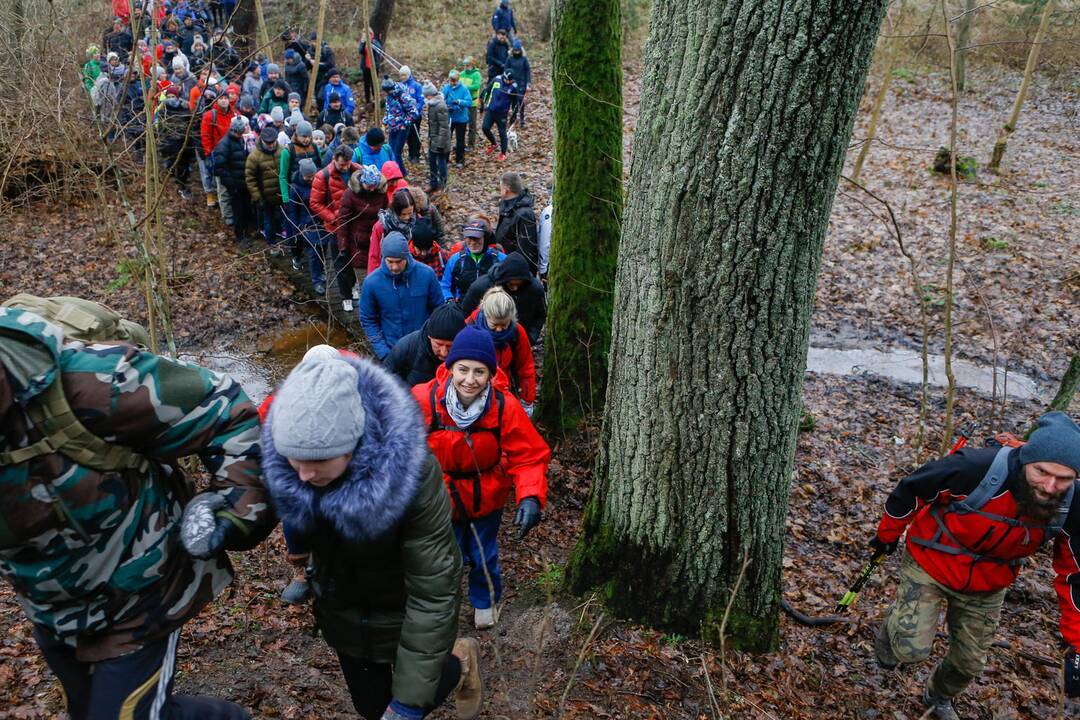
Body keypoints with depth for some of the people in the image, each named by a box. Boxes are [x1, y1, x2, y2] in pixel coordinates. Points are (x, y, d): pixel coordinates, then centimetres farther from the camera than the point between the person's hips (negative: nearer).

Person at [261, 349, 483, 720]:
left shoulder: (409, 473, -38)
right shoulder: (280, 462, -27)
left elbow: (431, 595, -31)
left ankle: (461, 661, 41)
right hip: (343, 606, 4)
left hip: (406, 607, -4)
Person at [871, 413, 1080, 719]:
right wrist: (887, 534, -1)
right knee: (912, 648, -14)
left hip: (987, 586, 4)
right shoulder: (974, 468, -36)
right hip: (930, 563, -4)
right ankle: (895, 625, 23)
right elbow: (910, 490, -18)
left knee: (970, 663, 16)